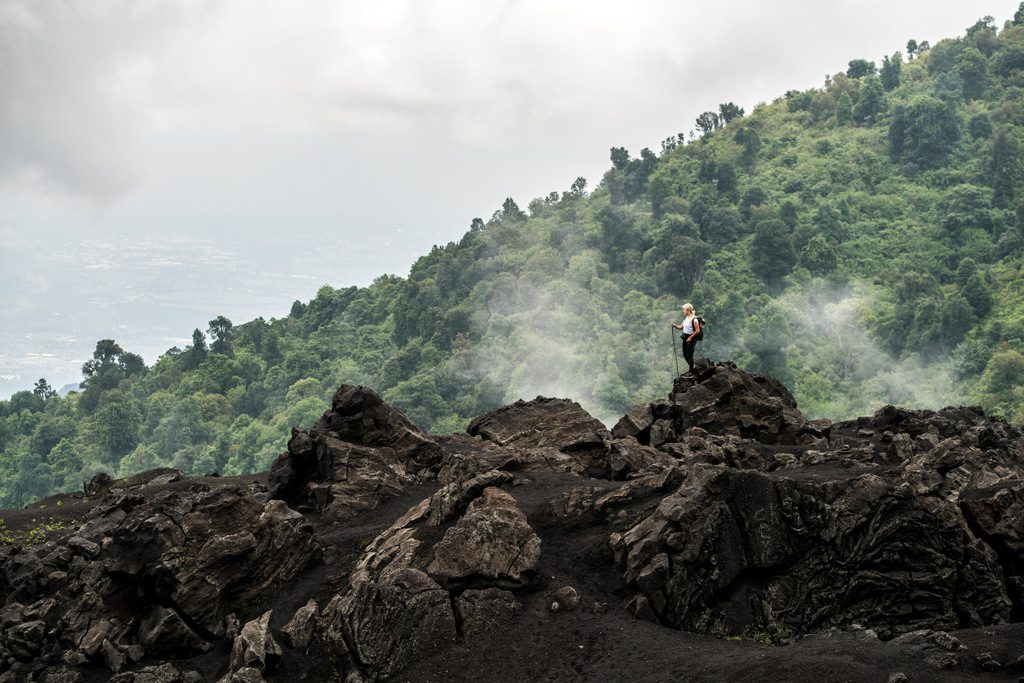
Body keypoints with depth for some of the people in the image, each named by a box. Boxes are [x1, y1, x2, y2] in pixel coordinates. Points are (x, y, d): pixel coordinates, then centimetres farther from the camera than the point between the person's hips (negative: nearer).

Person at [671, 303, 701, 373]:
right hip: (685, 337, 9)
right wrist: (675, 326, -3)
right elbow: (681, 327, 14)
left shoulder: (694, 319, -18)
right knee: (685, 354, 15)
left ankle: (691, 371, 7)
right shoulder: (685, 318, 8)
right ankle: (691, 368, 33)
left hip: (691, 338, -9)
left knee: (689, 355, -4)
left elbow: (697, 331, -18)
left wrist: (690, 337, -17)